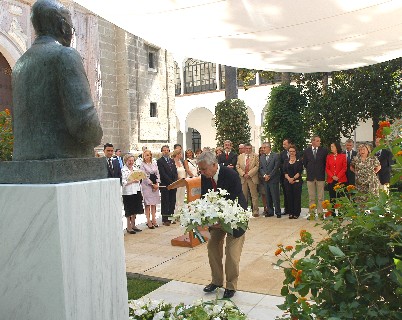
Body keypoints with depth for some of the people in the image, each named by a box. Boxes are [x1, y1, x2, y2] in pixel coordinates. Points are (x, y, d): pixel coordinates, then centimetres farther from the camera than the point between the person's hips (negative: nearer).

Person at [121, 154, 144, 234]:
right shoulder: (123, 170, -8)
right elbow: (123, 182, -16)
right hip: (128, 193, -6)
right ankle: (129, 227, 12)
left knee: (135, 209, 12)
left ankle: (133, 225, 24)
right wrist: (132, 181, -22)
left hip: (136, 191, 6)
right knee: (129, 210, 2)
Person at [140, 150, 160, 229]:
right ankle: (148, 221, 0)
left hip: (155, 185, 5)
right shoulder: (142, 165, -2)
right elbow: (144, 176, -9)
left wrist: (157, 184, -4)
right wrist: (152, 184, -11)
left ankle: (154, 220, 12)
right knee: (148, 203, -4)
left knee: (154, 203, 6)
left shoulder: (154, 164, 14)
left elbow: (157, 174, 10)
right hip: (147, 185, -5)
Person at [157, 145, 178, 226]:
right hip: (165, 185, -6)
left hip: (173, 185, 6)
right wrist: (171, 182, -16)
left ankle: (170, 217, 15)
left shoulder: (172, 161, 17)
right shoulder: (159, 161, -5)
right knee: (165, 202, 0)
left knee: (172, 202, 7)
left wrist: (175, 182, -5)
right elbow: (163, 173, -12)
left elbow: (175, 172, 12)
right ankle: (165, 220, 5)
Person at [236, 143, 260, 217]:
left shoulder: (255, 156, 3)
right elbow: (238, 167, 7)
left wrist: (249, 174, -13)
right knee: (244, 196, 6)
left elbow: (257, 166, -5)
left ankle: (255, 211, 3)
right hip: (243, 178, 3)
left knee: (254, 195, -1)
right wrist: (243, 174, -9)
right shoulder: (240, 156, 12)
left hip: (252, 178, -3)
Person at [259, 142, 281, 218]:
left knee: (275, 197, -3)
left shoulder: (276, 156, -4)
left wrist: (269, 176, -12)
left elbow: (276, 168, -9)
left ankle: (278, 212, 4)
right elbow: (261, 168, 10)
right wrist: (264, 175, -7)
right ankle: (270, 212, 15)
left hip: (273, 180, -5)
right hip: (265, 180, 5)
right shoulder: (262, 157, 14)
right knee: (268, 197, 8)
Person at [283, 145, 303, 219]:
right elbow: (284, 171, 5)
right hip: (288, 182, 3)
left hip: (297, 181, -2)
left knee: (297, 197, -2)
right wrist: (289, 178, -11)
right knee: (289, 197, 2)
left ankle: (296, 213, 5)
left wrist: (293, 178, -15)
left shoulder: (299, 161, 3)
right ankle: (290, 213, 10)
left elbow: (300, 172, -4)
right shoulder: (286, 161, 12)